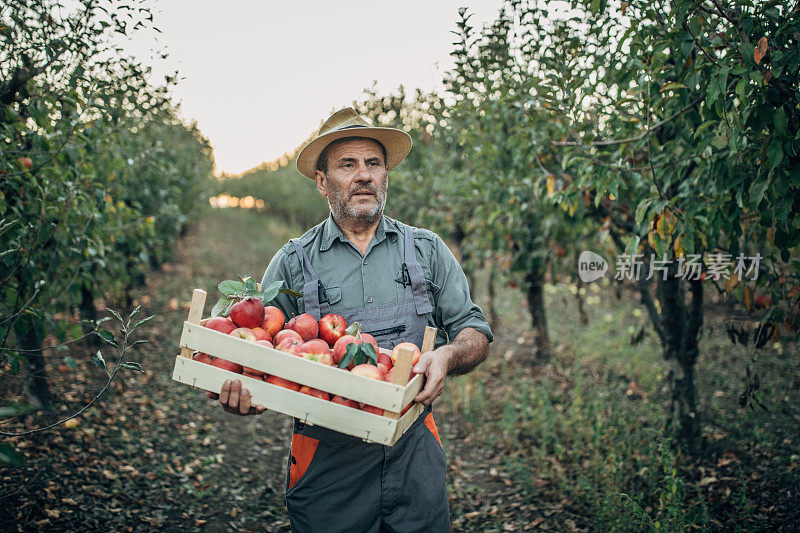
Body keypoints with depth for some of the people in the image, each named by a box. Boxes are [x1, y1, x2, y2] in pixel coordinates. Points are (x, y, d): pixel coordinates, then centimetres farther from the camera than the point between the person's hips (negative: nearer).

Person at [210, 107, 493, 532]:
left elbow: (475, 331, 7)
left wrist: (447, 355, -16)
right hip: (326, 459, -1)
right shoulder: (291, 264, 2)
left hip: (414, 451, 2)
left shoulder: (428, 250, 6)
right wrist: (244, 395, -21)